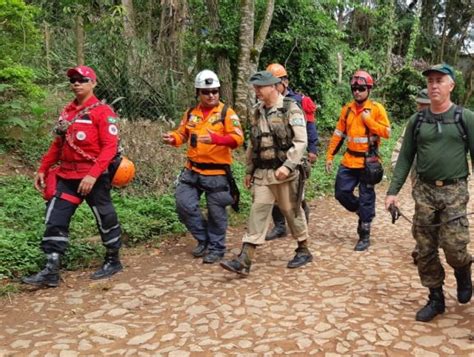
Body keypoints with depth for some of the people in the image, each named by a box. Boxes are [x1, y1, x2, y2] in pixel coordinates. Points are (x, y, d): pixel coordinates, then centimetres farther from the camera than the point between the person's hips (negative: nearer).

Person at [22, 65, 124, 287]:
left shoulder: (103, 111, -9)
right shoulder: (67, 112, 13)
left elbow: (110, 147, -17)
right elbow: (58, 144, 19)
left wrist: (93, 175, -26)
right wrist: (43, 169, 14)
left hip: (94, 177, -6)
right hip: (66, 176, 7)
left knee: (105, 220, 8)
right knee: (55, 221, 1)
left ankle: (113, 261, 27)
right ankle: (51, 271, 6)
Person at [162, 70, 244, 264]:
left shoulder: (226, 112, -6)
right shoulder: (191, 113, 10)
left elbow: (238, 138, -15)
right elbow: (182, 134, 17)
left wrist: (215, 138, -31)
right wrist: (172, 138, -7)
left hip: (217, 173, -4)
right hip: (192, 170, 5)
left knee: (216, 213, 5)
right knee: (184, 204, 1)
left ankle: (216, 248, 24)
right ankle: (203, 239, 22)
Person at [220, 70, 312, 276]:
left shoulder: (291, 109, -8)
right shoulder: (258, 112, 12)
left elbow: (301, 141, -15)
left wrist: (288, 165, -24)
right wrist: (249, 170, 17)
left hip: (285, 173, -5)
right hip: (262, 173, 6)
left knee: (292, 211, 7)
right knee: (257, 213, 1)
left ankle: (303, 251, 27)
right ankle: (244, 261, -2)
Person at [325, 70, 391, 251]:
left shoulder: (377, 108, -5)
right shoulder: (347, 109, 7)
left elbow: (387, 132, -10)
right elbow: (338, 134, 9)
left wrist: (368, 120, -18)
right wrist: (329, 156, 4)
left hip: (368, 162, -4)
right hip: (349, 161, 5)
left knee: (366, 198, 2)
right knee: (341, 193, 5)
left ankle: (364, 236, 14)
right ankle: (363, 212, 32)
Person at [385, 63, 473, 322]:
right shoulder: (417, 121, 7)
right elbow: (405, 158, 8)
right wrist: (392, 191, 1)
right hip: (424, 191, 3)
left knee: (453, 245, -10)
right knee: (426, 249, 5)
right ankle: (435, 298, 21)